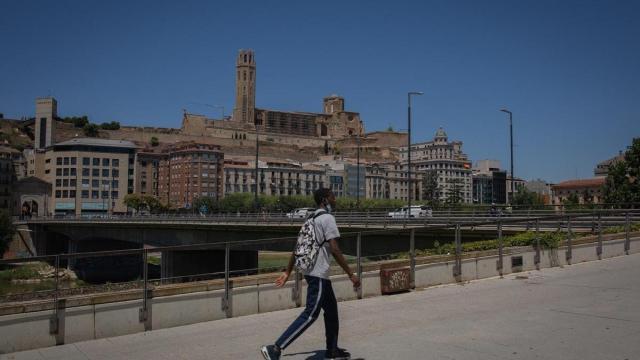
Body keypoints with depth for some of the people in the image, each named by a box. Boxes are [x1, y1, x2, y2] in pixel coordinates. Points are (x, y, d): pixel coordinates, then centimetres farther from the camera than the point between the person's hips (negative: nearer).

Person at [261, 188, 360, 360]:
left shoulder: (312, 219, 15)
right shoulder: (327, 218, -12)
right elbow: (335, 250, -19)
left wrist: (287, 272, 19)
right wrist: (351, 275, -16)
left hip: (312, 272, 10)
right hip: (319, 274, -10)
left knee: (331, 310, 19)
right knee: (310, 314, -9)